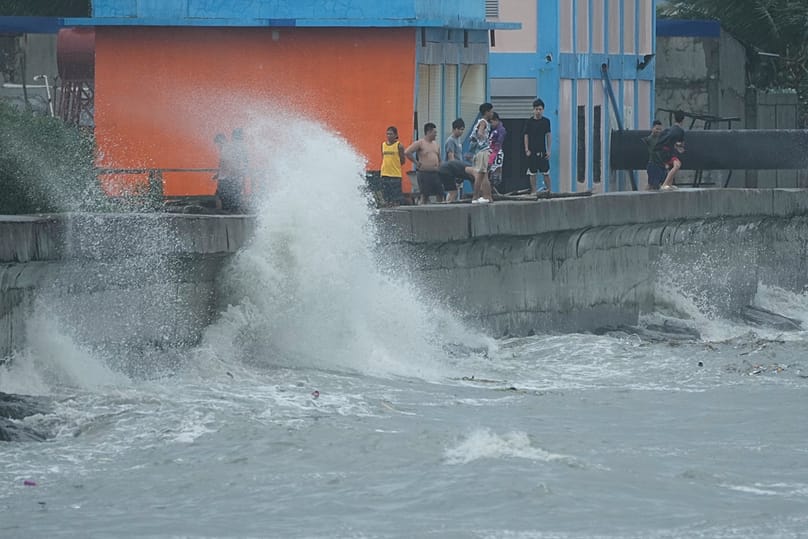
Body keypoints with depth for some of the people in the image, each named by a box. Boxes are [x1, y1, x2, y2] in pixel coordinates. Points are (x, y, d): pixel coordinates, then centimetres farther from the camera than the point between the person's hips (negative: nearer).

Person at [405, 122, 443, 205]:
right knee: (424, 196, -4)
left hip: (436, 173, 6)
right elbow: (407, 152, -16)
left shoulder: (436, 144, 15)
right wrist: (416, 162, -12)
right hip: (424, 173, -6)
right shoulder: (420, 143, -6)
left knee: (440, 195, 1)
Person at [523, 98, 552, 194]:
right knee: (532, 173, 2)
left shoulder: (546, 121, 4)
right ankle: (533, 191, 8)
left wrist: (548, 150, 2)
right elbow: (526, 136, 2)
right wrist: (527, 149, -5)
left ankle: (549, 190, 4)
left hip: (542, 151, 1)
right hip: (532, 151, -1)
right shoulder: (529, 121, 0)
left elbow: (548, 136, 7)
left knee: (546, 172, -1)